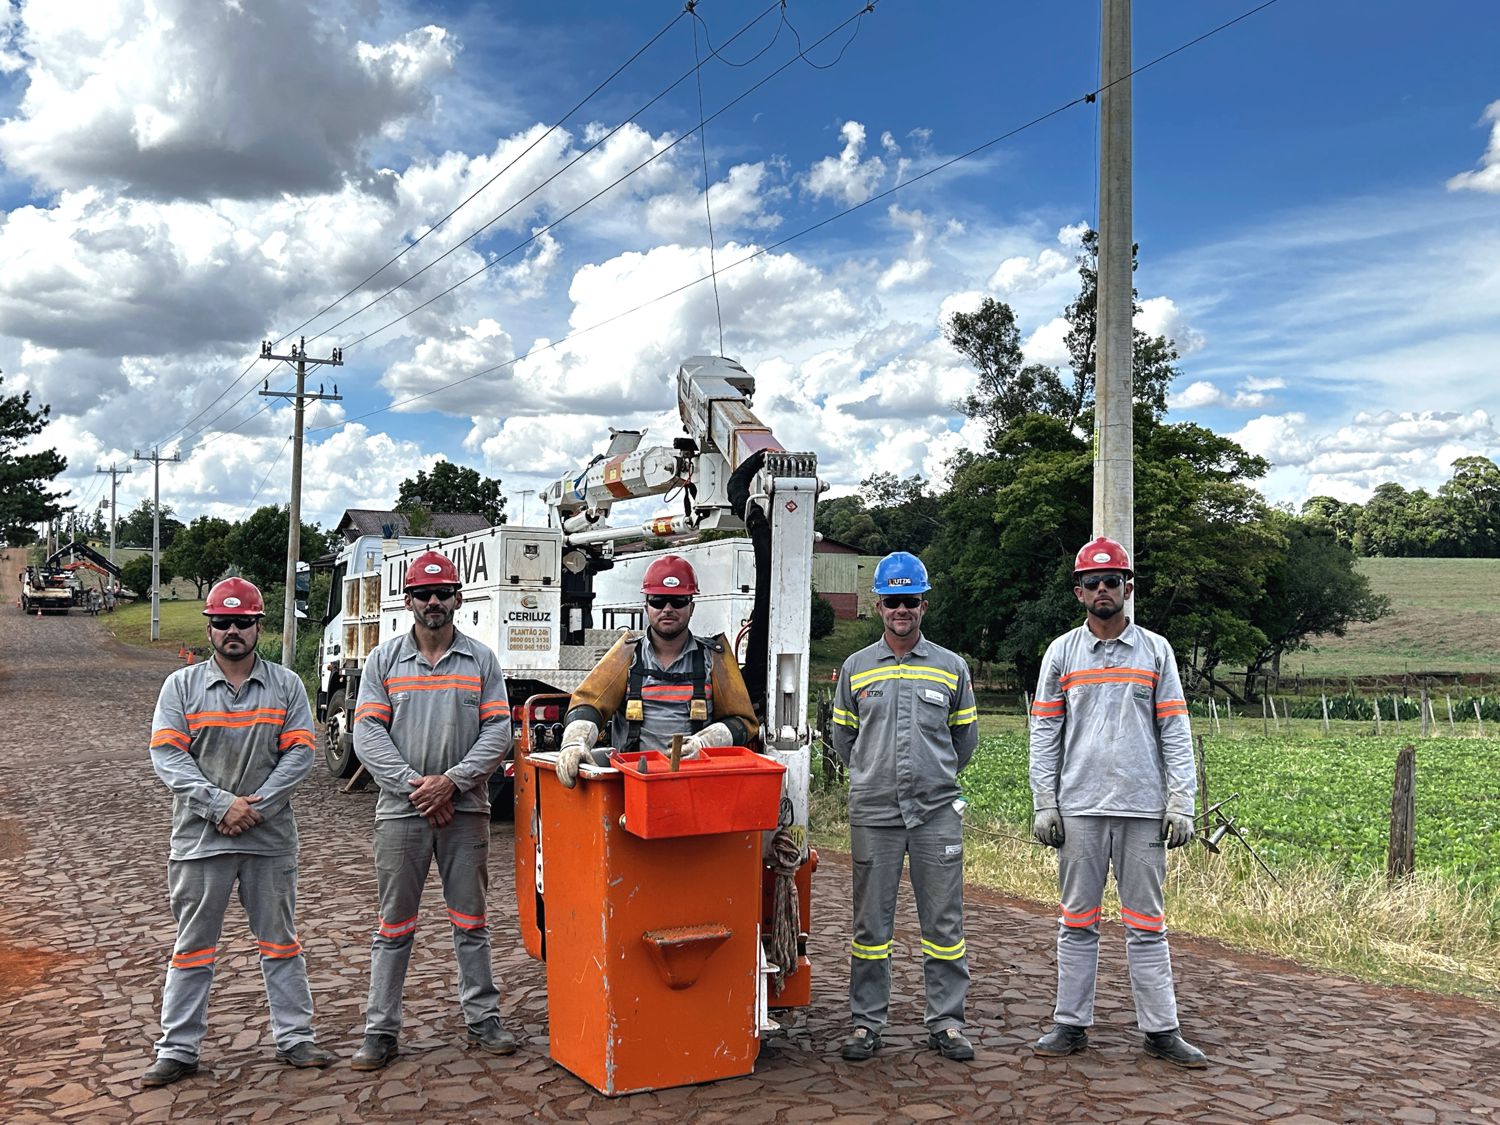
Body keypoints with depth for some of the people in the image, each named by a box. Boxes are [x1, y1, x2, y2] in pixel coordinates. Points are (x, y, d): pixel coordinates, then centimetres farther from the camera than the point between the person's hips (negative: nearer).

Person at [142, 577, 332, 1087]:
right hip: (200, 837, 0)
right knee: (193, 945, 8)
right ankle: (178, 1050, 17)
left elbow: (300, 753, 0)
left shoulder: (285, 685, 5)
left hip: (270, 836, 1)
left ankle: (295, 1038, 19)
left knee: (280, 940, 9)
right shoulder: (181, 686, 3)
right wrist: (222, 805, -16)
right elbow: (167, 756, -5)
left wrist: (255, 807, -12)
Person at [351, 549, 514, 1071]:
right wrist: (414, 785, -13)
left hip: (465, 809, 0)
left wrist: (452, 781, -13)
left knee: (470, 922, 9)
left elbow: (498, 732, -1)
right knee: (394, 925, 6)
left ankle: (483, 1018, 19)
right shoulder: (384, 659, 5)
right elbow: (368, 733, -3)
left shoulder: (481, 660, 5)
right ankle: (381, 1030, 14)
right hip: (401, 811, 0)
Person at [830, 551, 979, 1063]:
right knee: (871, 923, 6)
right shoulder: (855, 669, 7)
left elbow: (965, 737, 17)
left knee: (944, 920, 4)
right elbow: (842, 738, 16)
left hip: (937, 812, 0)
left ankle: (946, 1022, 16)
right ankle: (866, 1022, 17)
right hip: (872, 813, 0)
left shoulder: (952, 667, 7)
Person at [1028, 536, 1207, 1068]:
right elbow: (1044, 734, 6)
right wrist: (1043, 806, -1)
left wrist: (1181, 804, -3)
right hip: (1079, 808, 0)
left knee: (1146, 923, 4)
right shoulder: (1061, 653, 8)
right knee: (1077, 920, 6)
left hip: (1143, 809, 0)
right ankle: (1072, 1024, 13)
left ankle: (1161, 1029, 11)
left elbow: (1175, 731, 6)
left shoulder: (1156, 650, 8)